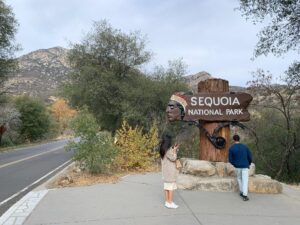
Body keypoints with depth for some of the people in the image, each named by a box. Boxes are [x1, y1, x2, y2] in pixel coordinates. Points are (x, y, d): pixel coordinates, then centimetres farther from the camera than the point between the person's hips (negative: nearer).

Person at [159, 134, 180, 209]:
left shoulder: (163, 149, 8)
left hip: (166, 171, 9)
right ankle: (170, 203, 3)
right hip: (170, 171, -9)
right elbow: (173, 158, -16)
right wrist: (175, 150, -8)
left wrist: (173, 149, 12)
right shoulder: (168, 150, -20)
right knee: (171, 186, -2)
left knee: (166, 186, 12)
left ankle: (167, 202, 18)